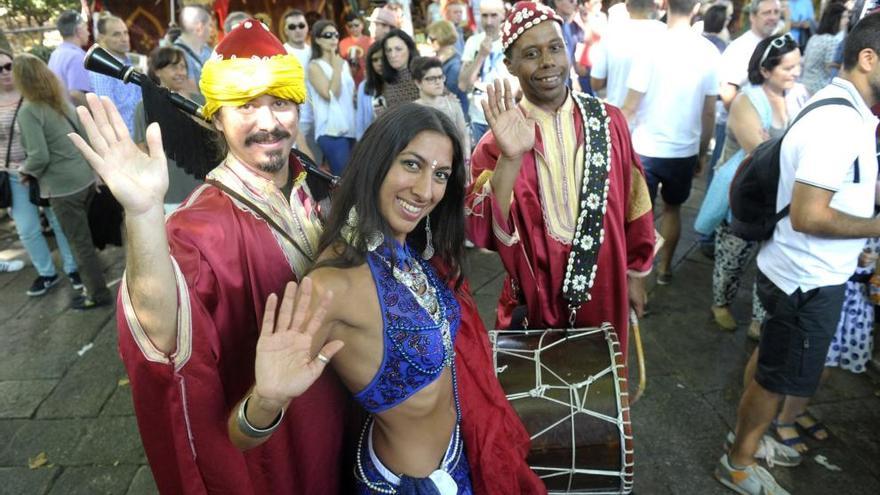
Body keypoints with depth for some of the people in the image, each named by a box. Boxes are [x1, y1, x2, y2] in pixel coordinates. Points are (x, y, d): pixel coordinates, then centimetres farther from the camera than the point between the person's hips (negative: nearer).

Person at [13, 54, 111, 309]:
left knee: (80, 241, 5)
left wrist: (24, 170, -2)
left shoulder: (28, 111, -15)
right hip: (86, 177, 7)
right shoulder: (62, 100, 7)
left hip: (64, 186, -7)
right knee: (81, 236, 21)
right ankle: (91, 275, 34)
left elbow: (39, 156, -20)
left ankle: (98, 294, 15)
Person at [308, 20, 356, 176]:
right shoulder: (315, 66, -3)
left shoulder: (344, 63, 15)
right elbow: (330, 95, -15)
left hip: (351, 128, 6)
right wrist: (336, 68, -12)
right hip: (331, 130, -6)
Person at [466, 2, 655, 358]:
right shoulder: (499, 139, -12)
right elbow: (481, 233, -23)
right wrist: (510, 157, -34)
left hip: (602, 290, 2)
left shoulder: (608, 120, -5)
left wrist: (636, 273, 10)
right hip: (534, 296, -1)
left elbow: (632, 204, 4)